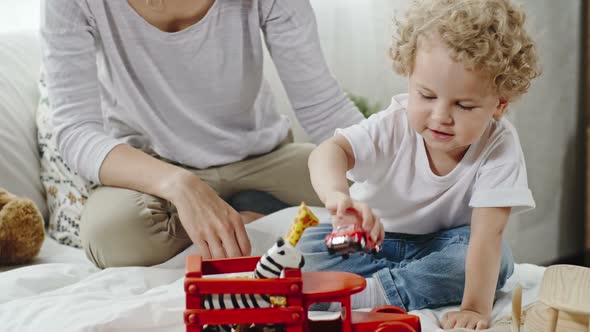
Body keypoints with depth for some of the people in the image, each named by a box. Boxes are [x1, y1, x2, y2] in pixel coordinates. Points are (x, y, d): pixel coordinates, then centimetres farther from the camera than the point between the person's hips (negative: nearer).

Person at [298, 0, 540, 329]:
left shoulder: (500, 145, -25)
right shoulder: (395, 125, -23)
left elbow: (488, 231, -32)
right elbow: (331, 150, -39)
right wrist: (337, 194, -62)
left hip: (444, 243, -1)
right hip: (375, 237, 1)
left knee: (498, 258, -32)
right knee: (309, 244, -23)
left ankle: (375, 292, -30)